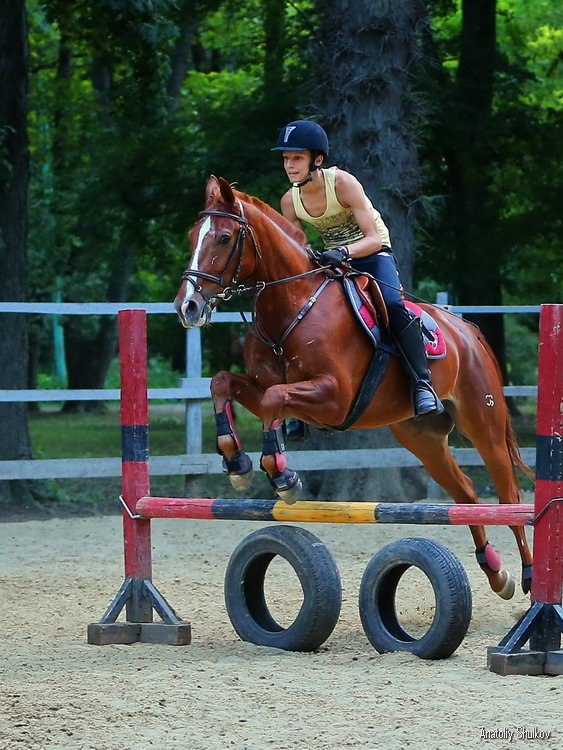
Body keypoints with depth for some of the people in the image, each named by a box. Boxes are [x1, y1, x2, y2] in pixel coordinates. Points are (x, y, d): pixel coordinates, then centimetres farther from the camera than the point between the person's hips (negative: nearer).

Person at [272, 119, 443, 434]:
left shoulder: (343, 183, -23)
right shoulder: (290, 201, -7)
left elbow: (374, 238, -26)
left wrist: (344, 252, -44)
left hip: (373, 254, -5)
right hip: (334, 261, 6)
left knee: (393, 304, -34)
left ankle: (423, 384, -28)